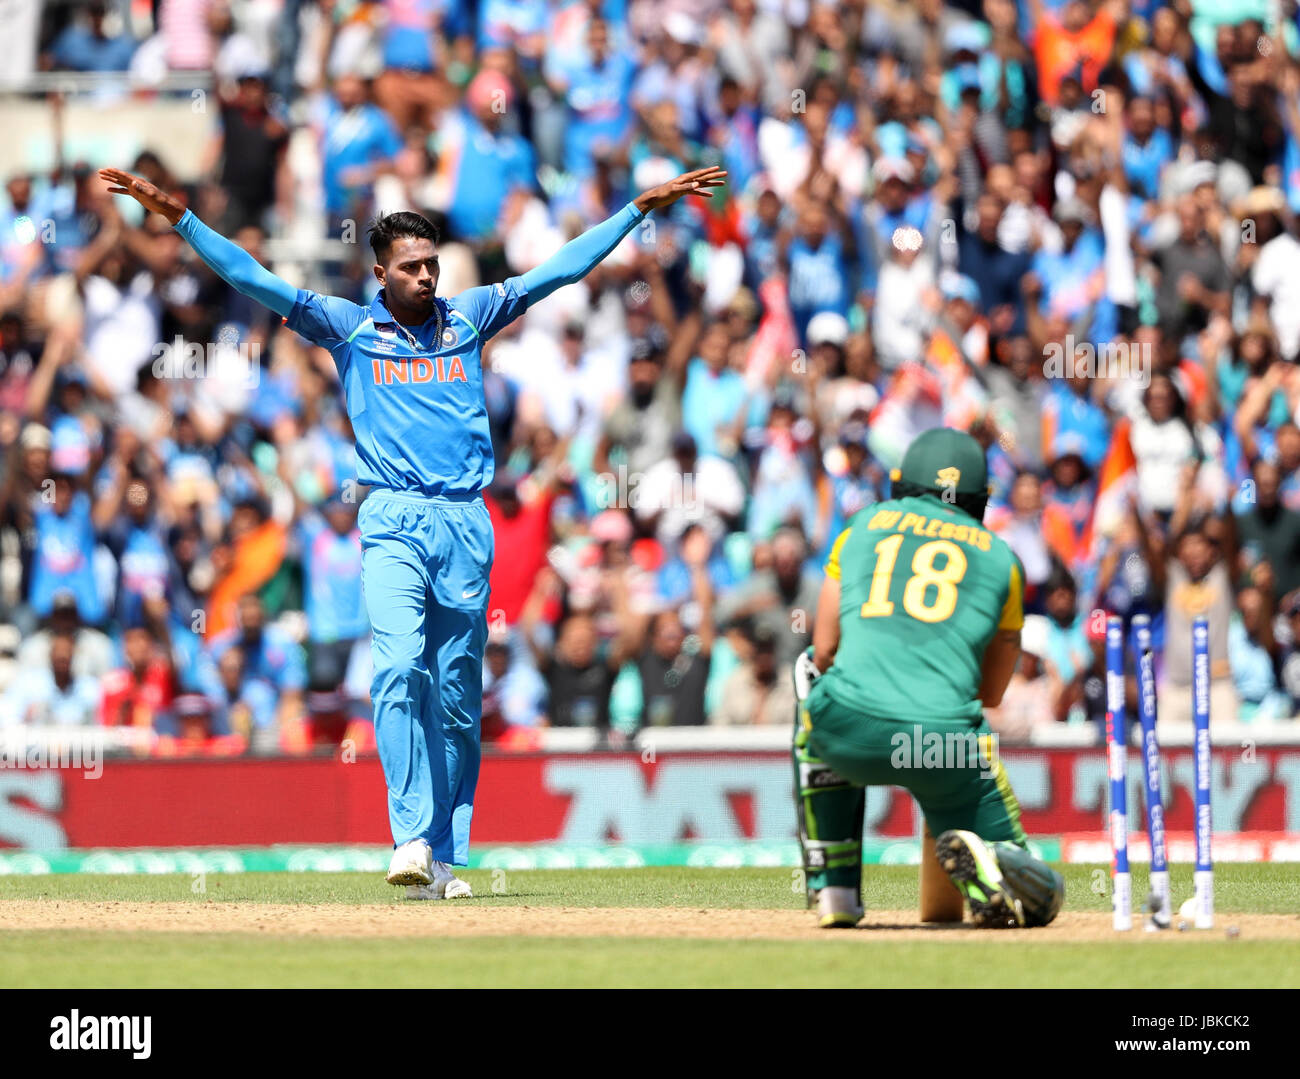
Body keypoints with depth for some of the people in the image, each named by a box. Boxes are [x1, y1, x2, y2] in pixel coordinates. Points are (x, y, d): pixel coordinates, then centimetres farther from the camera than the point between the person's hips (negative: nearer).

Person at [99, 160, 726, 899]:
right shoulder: (348, 327, 7)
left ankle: (446, 859, 8)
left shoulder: (470, 318, 13)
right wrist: (179, 217, -6)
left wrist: (643, 208, 14)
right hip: (393, 524, -2)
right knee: (400, 671, -20)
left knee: (457, 696, 3)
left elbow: (561, 270, 16)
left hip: (466, 524, 2)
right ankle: (412, 839, -25)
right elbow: (255, 281, 2)